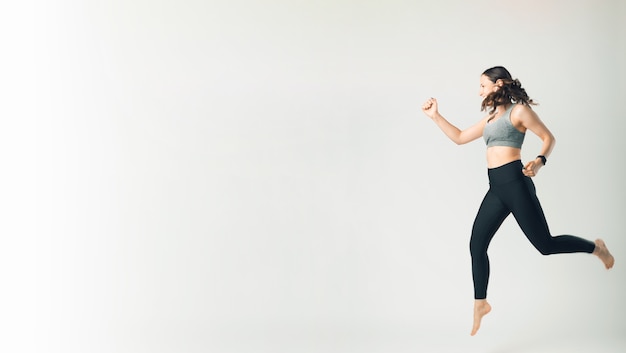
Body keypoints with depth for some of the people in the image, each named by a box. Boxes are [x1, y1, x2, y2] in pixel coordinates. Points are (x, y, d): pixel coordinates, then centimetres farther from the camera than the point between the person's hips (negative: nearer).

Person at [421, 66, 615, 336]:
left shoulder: (519, 110, -2)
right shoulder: (491, 118, 21)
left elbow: (548, 137, -5)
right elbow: (460, 138, 26)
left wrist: (539, 161, -24)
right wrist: (435, 116, 20)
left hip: (515, 183, -8)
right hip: (496, 189, 8)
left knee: (545, 244, -3)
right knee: (476, 245, 2)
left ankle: (596, 248, 22)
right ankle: (480, 303, 15)